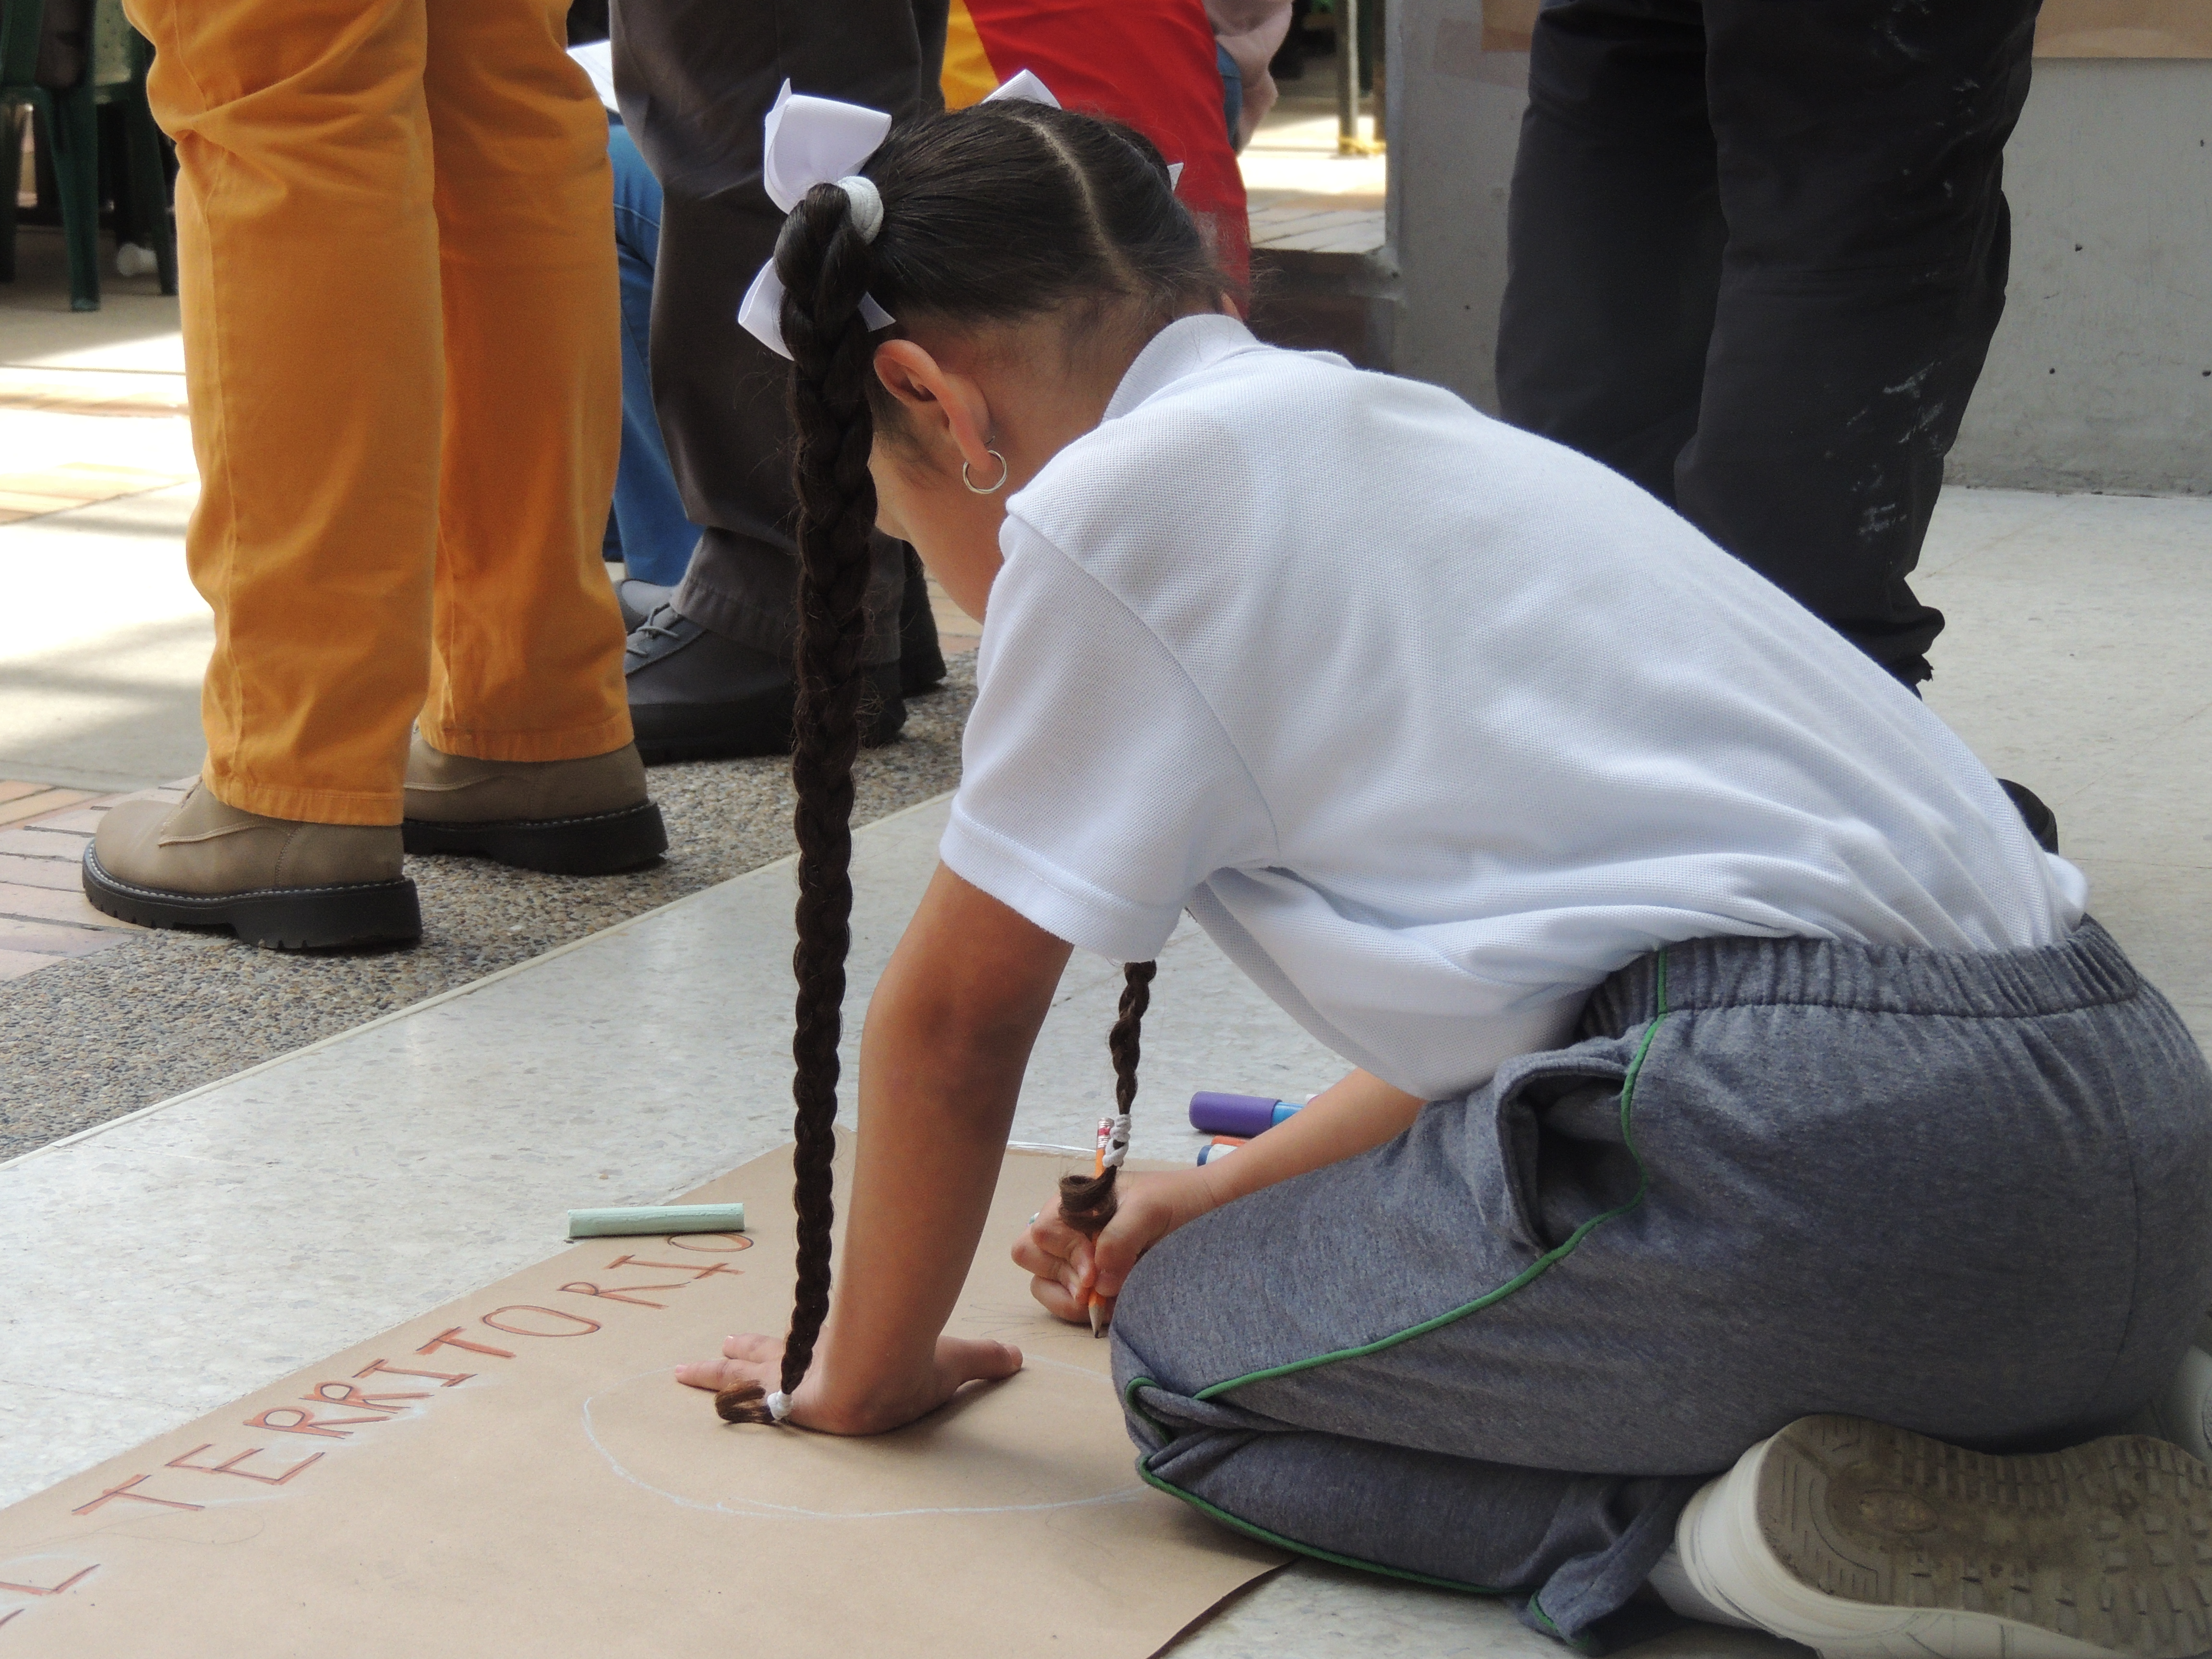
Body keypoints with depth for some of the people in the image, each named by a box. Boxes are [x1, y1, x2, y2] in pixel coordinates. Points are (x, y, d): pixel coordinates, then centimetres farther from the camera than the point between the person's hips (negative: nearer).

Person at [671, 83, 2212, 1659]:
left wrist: (862, 1370, 24)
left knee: (1195, 1355, 12)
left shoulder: (1111, 501, 0)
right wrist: (1229, 1198, 43)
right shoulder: (1412, 436, 26)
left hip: (1827, 1148, -8)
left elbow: (955, 1019, 9)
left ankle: (1768, 1526, -9)